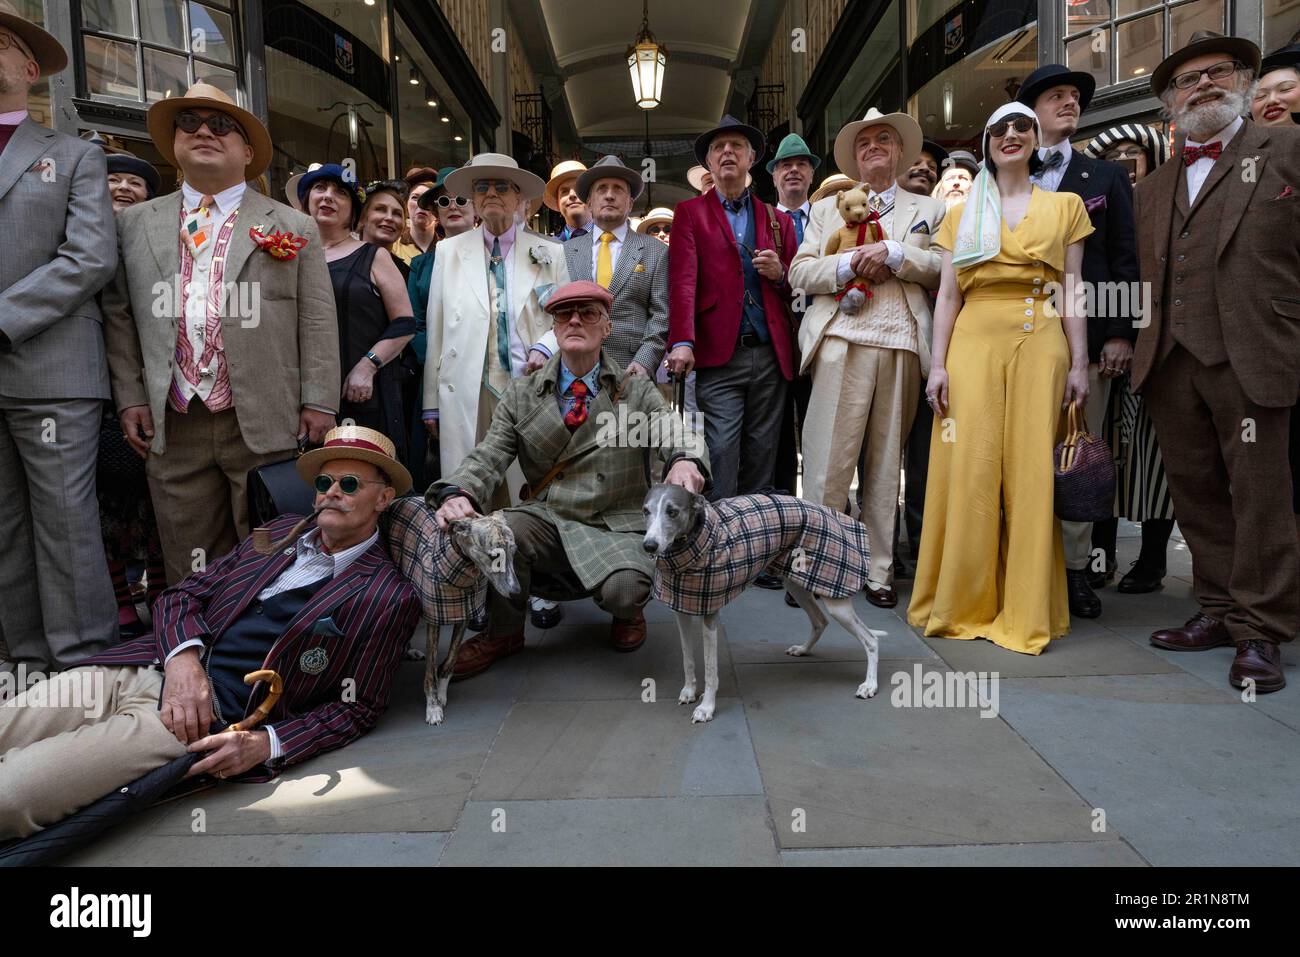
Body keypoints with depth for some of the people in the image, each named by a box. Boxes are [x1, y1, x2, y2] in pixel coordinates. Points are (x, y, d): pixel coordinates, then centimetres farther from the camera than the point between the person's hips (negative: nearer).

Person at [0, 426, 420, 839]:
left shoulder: (390, 598, -2)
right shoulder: (280, 531, 16)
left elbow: (358, 708, -2)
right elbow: (184, 594, 13)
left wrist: (265, 744, -16)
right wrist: (182, 658, -9)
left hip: (208, 716, -6)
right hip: (131, 669, 6)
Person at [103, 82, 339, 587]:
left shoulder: (293, 228, 5)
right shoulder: (134, 224, 13)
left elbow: (317, 322, 1)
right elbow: (119, 315, 12)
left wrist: (318, 403, -5)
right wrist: (129, 397, 5)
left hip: (265, 426, -2)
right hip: (171, 429, 3)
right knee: (189, 568, 10)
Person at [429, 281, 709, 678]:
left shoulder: (637, 389, 6)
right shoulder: (521, 395, 8)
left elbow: (677, 432, -9)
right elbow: (489, 456, -1)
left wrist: (685, 460, -36)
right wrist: (457, 493, -25)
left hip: (617, 526, -2)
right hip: (548, 519, 2)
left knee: (626, 587, -31)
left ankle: (627, 612, 12)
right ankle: (503, 632, 2)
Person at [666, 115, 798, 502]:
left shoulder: (778, 220, 19)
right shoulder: (690, 213, 10)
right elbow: (683, 281, -4)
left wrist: (780, 274, -3)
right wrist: (682, 342, -18)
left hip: (771, 358, 4)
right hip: (719, 357, -3)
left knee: (761, 459, 5)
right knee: (721, 456, -10)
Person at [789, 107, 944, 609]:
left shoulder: (928, 209, 19)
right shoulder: (827, 208, 20)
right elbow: (800, 272, 8)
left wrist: (892, 254, -8)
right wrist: (851, 264, -6)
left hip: (903, 346, 1)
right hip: (844, 342, -1)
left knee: (886, 463, 3)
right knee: (828, 461, -7)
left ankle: (879, 570, 10)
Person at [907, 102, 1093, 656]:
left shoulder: (1065, 206, 14)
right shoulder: (963, 214, 15)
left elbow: (1072, 293, 8)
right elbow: (947, 295, 8)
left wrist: (1079, 364, 0)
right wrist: (937, 364, -1)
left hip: (1040, 344, 0)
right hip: (973, 344, 0)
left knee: (1031, 473, -3)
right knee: (970, 472, -4)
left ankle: (1026, 610, 5)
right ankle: (964, 603, 6)